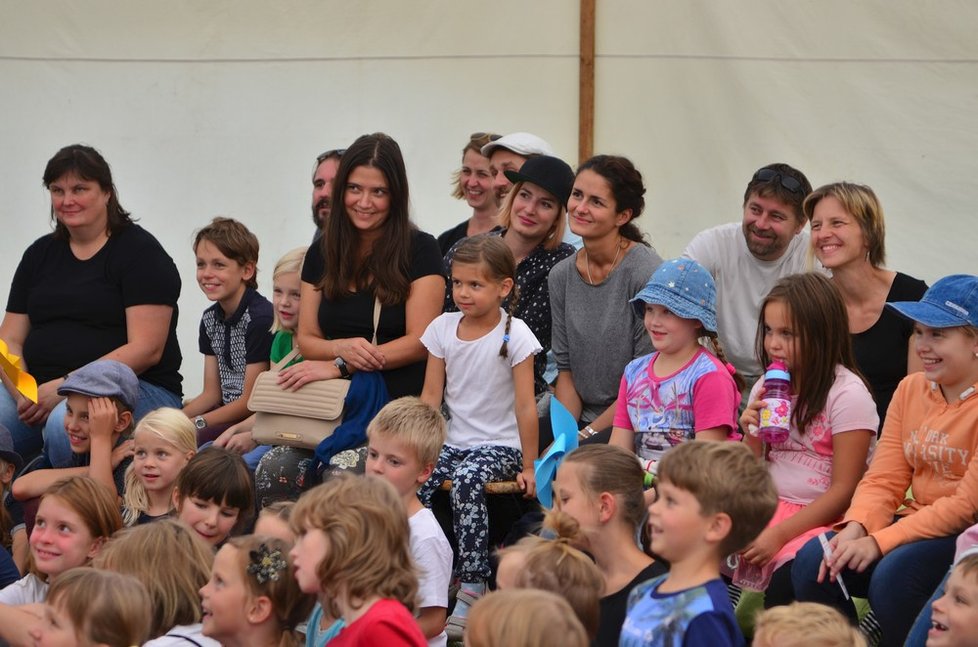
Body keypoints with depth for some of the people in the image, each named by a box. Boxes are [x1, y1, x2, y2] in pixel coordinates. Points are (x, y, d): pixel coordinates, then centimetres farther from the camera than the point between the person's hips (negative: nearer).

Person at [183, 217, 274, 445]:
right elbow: (211, 393, 13)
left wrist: (195, 423, -16)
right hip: (226, 413, 8)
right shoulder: (211, 319, 12)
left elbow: (251, 401, -14)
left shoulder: (261, 317, -15)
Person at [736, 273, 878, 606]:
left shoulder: (847, 394, -9)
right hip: (767, 505, 6)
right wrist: (752, 435, -4)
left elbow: (844, 491, -12)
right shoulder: (766, 389, 12)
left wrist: (779, 534, -18)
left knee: (788, 576, -35)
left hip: (821, 517, -6)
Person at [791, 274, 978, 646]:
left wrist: (879, 543, -23)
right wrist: (856, 528, -17)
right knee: (812, 562, -15)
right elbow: (883, 479, 5)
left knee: (892, 575, -33)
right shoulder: (910, 389, 9)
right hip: (919, 524, 7)